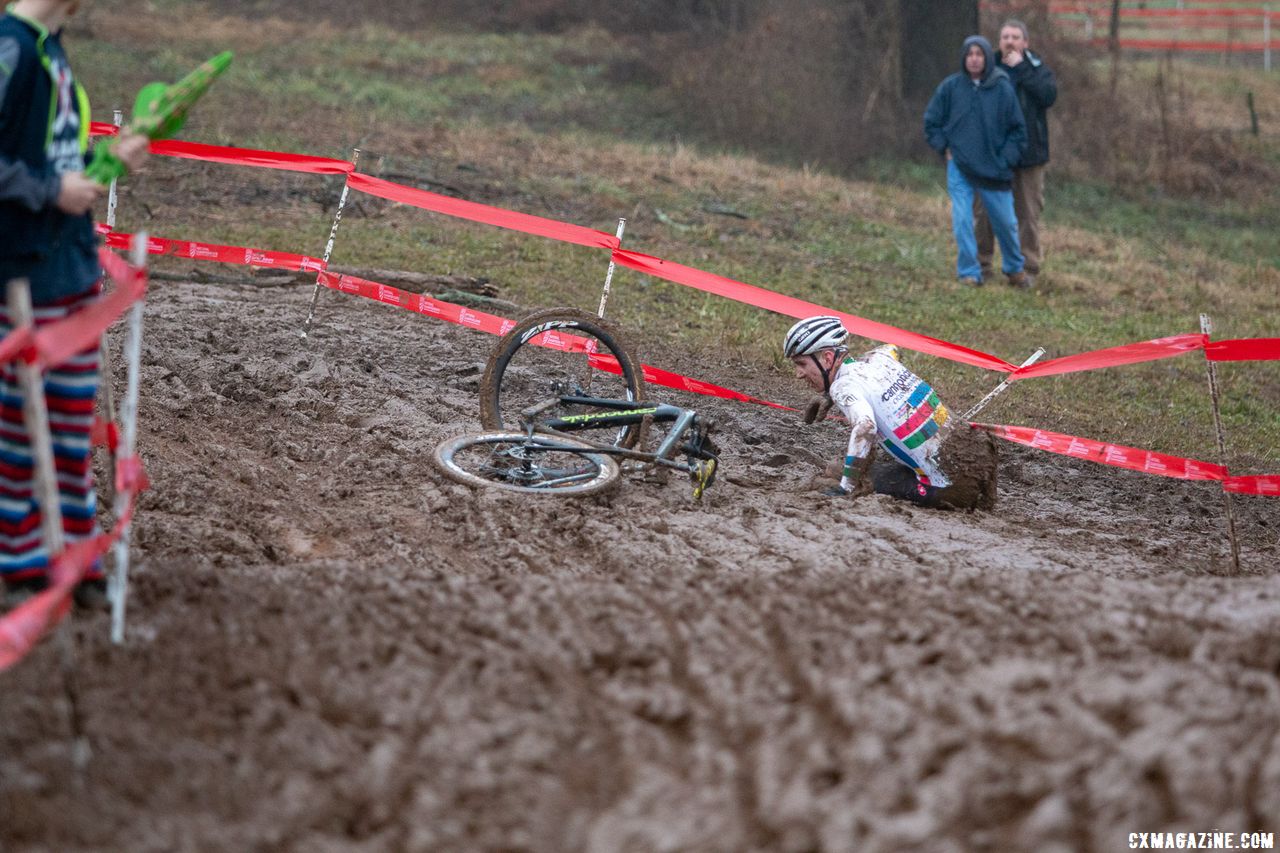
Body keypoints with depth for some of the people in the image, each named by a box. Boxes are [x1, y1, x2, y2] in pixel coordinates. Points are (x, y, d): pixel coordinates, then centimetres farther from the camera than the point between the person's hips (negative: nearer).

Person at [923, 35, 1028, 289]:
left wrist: (1006, 159, -4)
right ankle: (969, 273, 5)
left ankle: (1014, 268, 30)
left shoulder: (1003, 88, -5)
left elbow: (1017, 129, 2)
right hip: (959, 168, 0)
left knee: (1006, 222, 8)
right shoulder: (950, 87, -3)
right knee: (962, 222, -7)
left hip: (995, 170, 0)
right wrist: (945, 148, 0)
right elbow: (931, 122, 8)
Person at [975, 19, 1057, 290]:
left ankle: (1028, 268, 12)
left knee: (1027, 214, 5)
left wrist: (1021, 68, -17)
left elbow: (1049, 95, -18)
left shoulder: (1036, 68, 1)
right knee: (984, 213, 6)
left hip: (1028, 155, -1)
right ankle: (982, 265, 17)